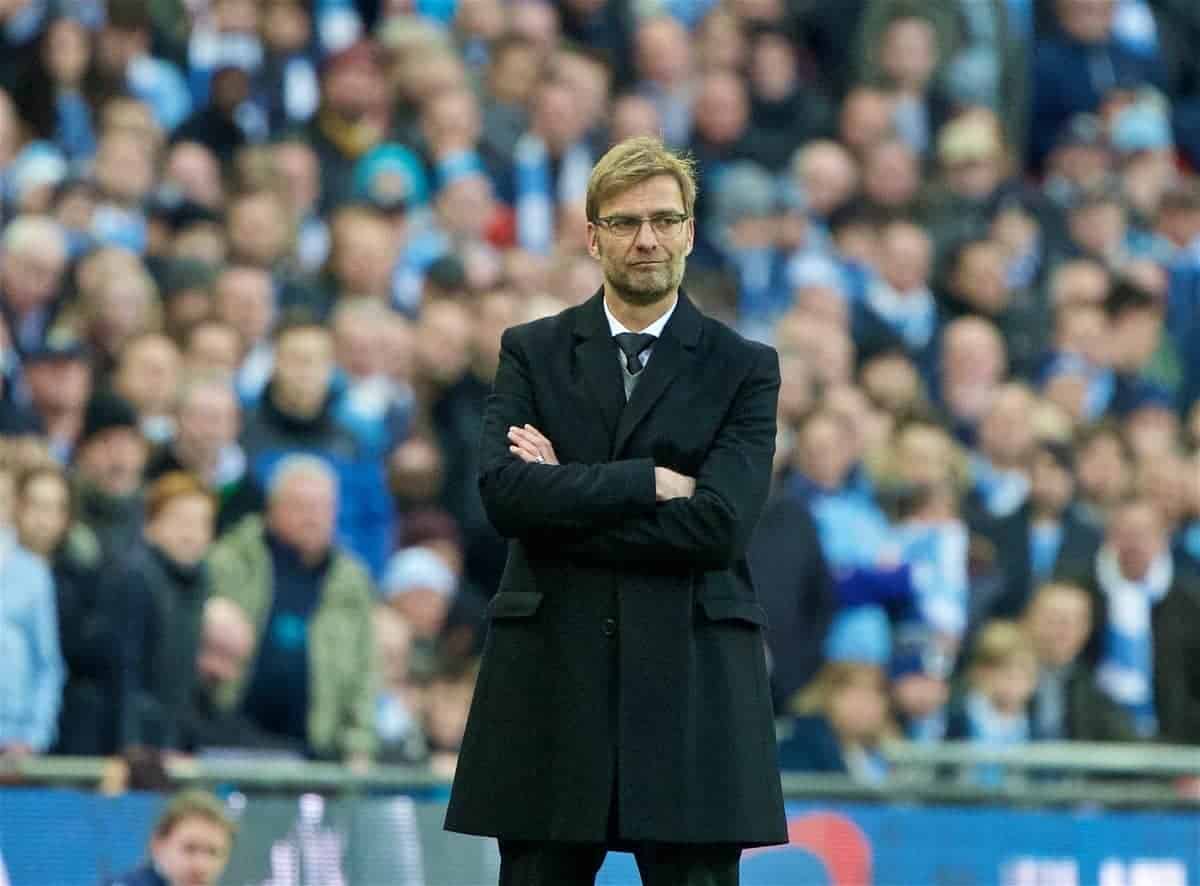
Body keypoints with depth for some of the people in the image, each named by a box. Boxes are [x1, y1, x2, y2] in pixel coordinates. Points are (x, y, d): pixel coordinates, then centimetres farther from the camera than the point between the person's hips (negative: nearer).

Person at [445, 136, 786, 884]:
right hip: (552, 679, 1)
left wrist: (569, 497, -8)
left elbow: (719, 522, -10)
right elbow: (504, 490, -8)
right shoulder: (532, 353, 9)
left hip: (693, 680, -1)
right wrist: (649, 483, -12)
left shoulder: (744, 369, 5)